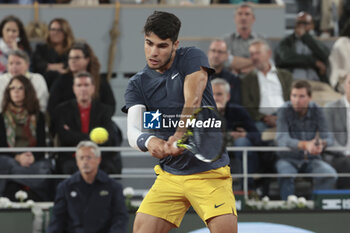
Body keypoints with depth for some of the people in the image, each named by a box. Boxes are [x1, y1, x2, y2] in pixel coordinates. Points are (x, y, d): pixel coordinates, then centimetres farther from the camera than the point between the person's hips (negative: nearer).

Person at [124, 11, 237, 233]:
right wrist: (148, 141, -36)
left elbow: (193, 102, -22)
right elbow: (133, 130, -11)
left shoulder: (192, 58, -5)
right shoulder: (138, 84, 4)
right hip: (169, 175, 4)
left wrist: (179, 136, -40)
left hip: (210, 171, -4)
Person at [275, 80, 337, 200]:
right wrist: (305, 145, -43)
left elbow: (328, 138, -8)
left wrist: (322, 143, -36)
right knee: (286, 174, -36)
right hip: (289, 158, -2)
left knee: (330, 175, -27)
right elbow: (281, 139, -24)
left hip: (311, 159, 2)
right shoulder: (284, 111, -10)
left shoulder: (317, 111, -2)